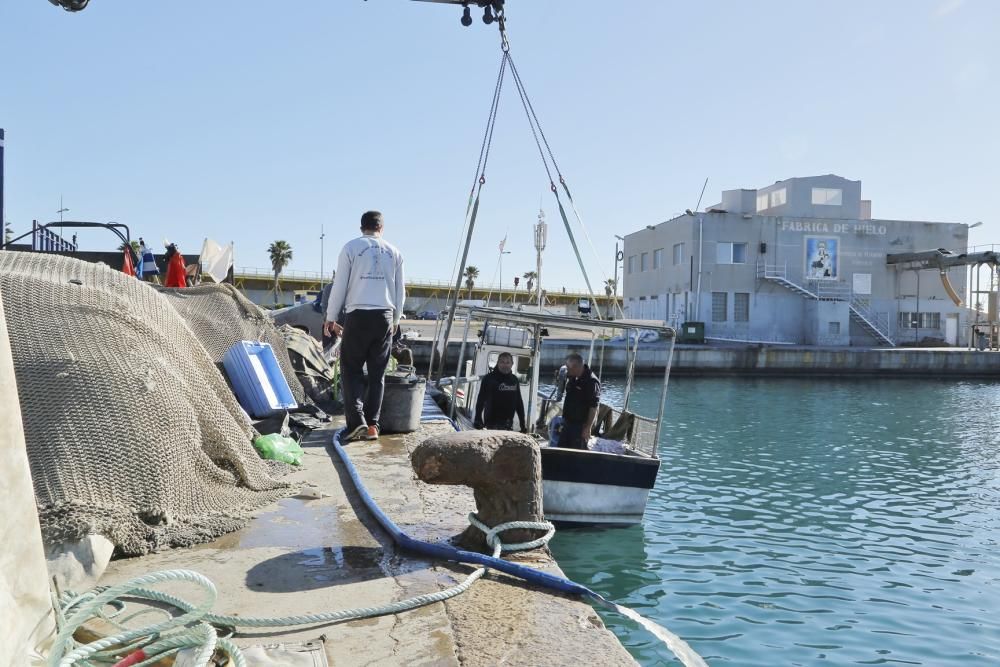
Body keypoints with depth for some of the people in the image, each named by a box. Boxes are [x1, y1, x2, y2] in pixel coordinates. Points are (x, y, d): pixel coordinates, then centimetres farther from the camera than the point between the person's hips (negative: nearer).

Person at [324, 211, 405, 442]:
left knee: (351, 368, 5)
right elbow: (400, 290, 14)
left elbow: (340, 285, 0)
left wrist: (330, 318, 9)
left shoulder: (351, 247, 2)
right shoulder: (394, 252, 10)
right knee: (377, 373, 8)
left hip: (358, 315, -3)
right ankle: (372, 425, 6)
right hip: (385, 316, 3)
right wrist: (396, 319, 27)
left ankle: (357, 421, -8)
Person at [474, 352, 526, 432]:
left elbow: (519, 402, 18)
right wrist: (478, 420, -18)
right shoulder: (489, 378, -5)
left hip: (508, 425, 6)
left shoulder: (514, 380, 12)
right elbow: (481, 400, -9)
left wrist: (523, 423, 15)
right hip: (492, 424, -6)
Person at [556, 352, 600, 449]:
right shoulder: (572, 378, 7)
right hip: (568, 422, 9)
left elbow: (594, 407, -23)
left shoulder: (591, 382, -21)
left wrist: (588, 428, -23)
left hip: (580, 425, -9)